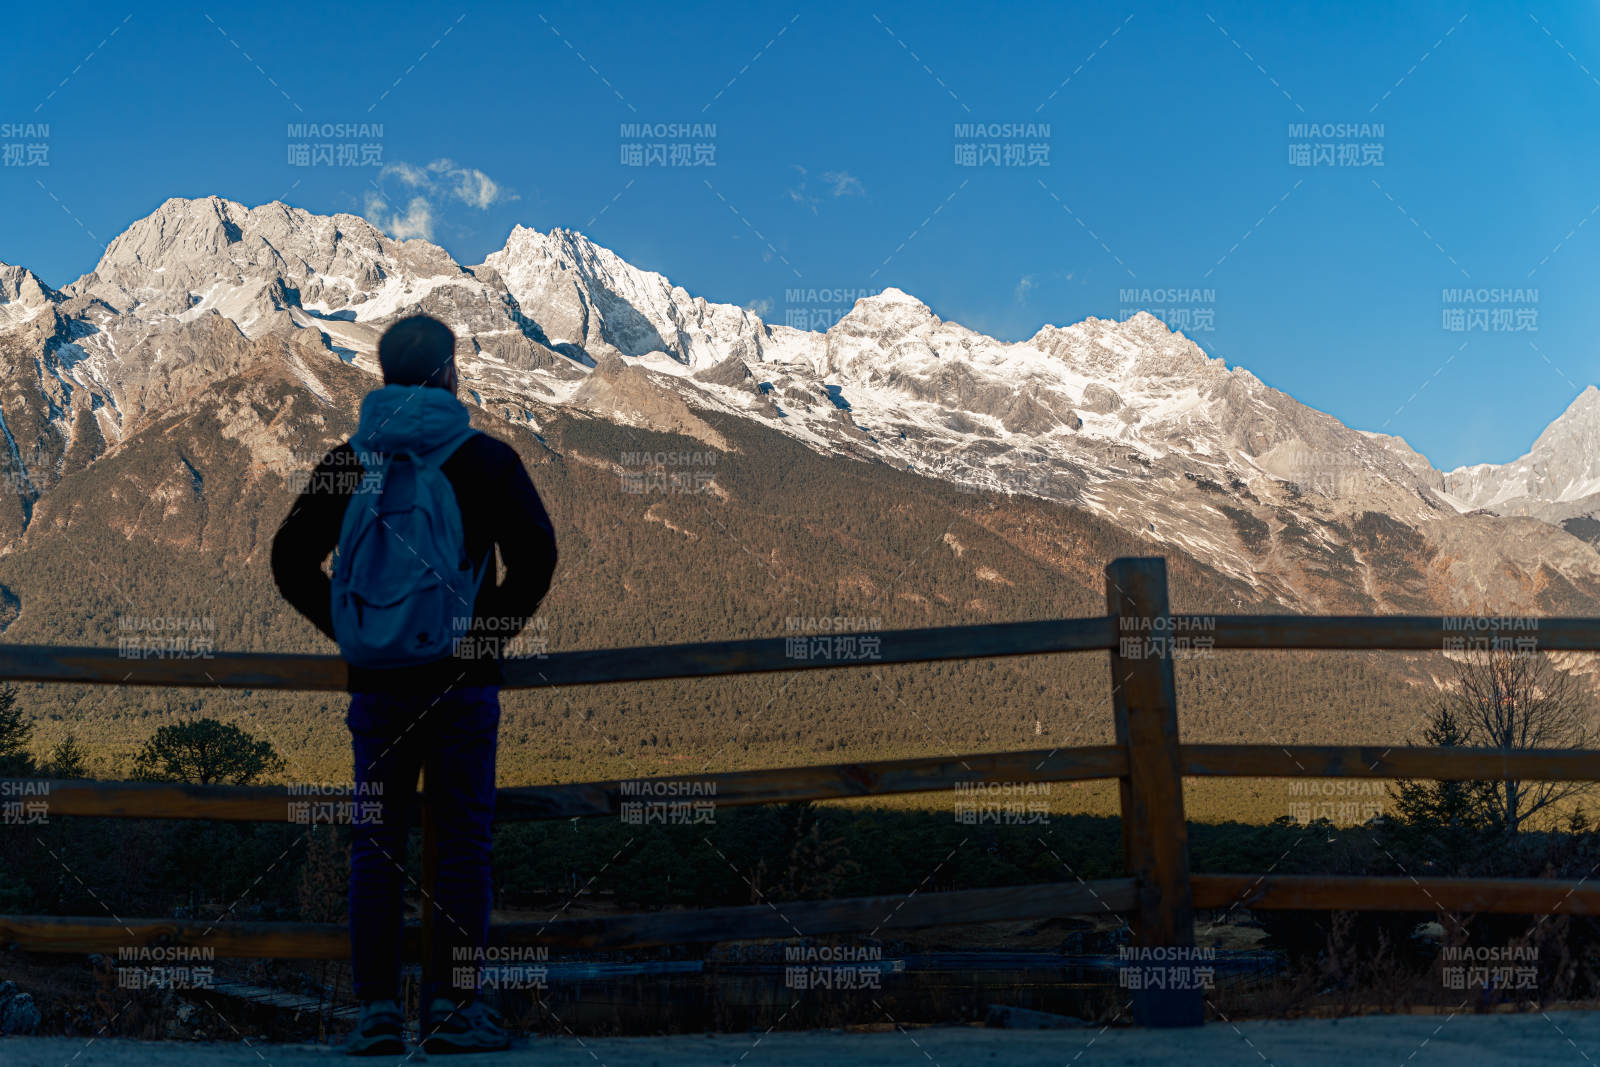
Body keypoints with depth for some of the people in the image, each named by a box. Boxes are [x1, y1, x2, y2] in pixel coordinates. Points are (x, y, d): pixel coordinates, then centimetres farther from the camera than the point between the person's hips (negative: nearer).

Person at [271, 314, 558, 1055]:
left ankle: (378, 1010, 8)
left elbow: (291, 563, 5)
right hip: (462, 680, -2)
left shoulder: (348, 462, 6)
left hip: (378, 681, 2)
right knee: (462, 840, 3)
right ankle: (453, 1007, 4)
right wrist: (494, 629, 1)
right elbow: (536, 556, -8)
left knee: (376, 843, 7)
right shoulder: (487, 459, -1)